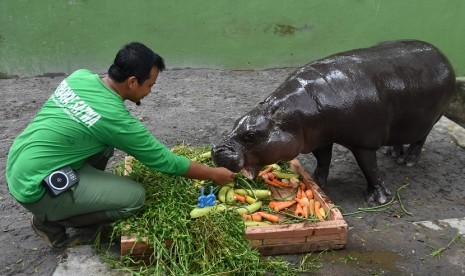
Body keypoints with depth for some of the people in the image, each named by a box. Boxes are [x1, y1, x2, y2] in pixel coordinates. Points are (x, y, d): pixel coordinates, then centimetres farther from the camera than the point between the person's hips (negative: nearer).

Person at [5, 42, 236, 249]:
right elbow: (164, 160, -13)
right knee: (135, 196, -11)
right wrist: (214, 174, 0)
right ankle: (49, 221, 3)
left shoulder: (80, 76, -2)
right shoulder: (115, 118, -22)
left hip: (19, 168, 8)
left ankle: (79, 199, 16)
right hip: (35, 189, -8)